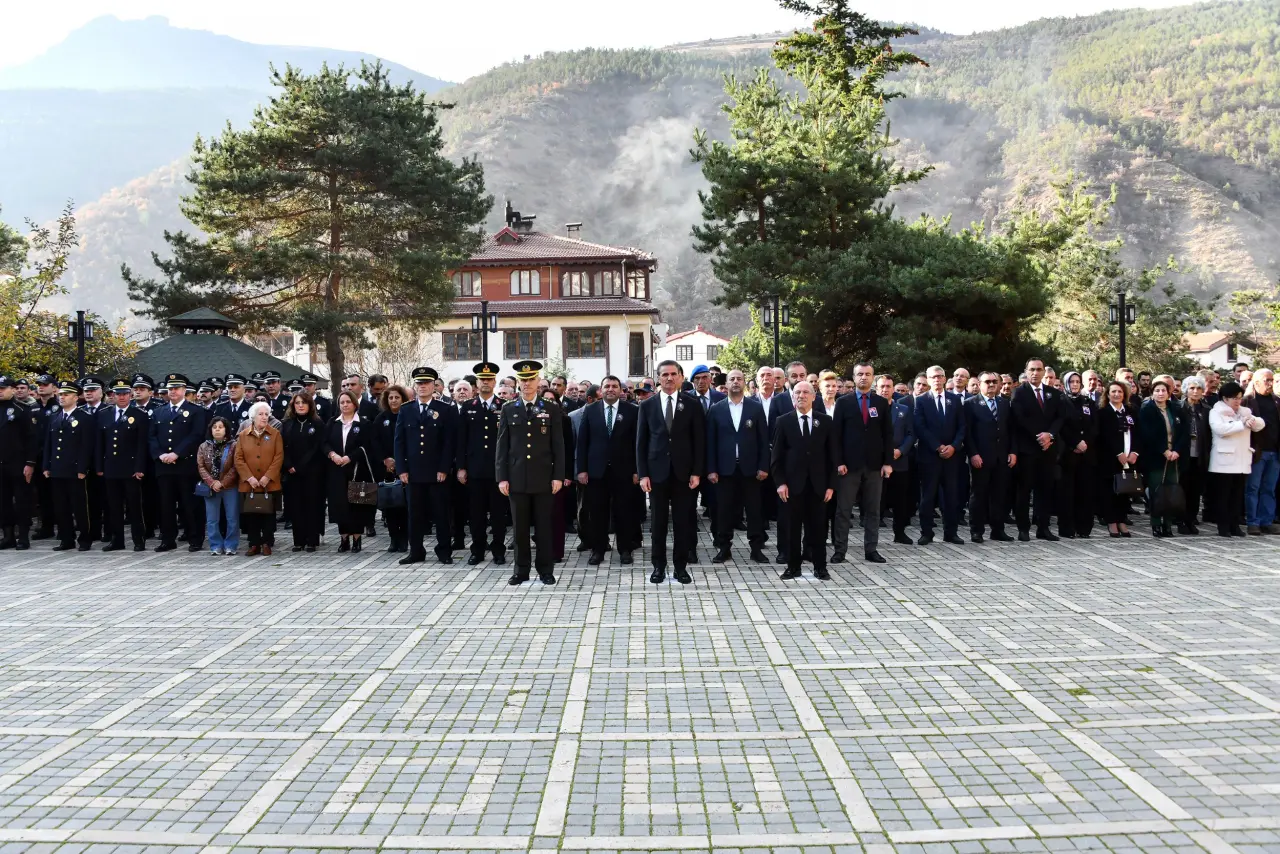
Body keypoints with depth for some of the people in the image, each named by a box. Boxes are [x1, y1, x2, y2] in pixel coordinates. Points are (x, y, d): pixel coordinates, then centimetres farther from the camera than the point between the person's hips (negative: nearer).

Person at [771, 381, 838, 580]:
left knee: (817, 527, 5)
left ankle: (820, 567, 14)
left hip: (818, 484, 0)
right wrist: (780, 482, -6)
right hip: (793, 484, 0)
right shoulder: (784, 421, 2)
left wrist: (831, 484, -2)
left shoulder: (825, 421, 4)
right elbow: (777, 455, 2)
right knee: (793, 528, 5)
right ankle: (793, 567, 13)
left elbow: (833, 454, 4)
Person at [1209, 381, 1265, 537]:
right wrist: (1242, 424, -15)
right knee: (1222, 496, -2)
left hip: (1242, 461, 6)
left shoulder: (1245, 411, 17)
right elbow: (1220, 429, -18)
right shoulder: (1216, 412, -2)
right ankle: (1223, 527, 2)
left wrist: (1253, 421, -13)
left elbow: (1260, 425, 9)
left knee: (1238, 495, 7)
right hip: (1224, 462, -5)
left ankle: (1235, 526, 13)